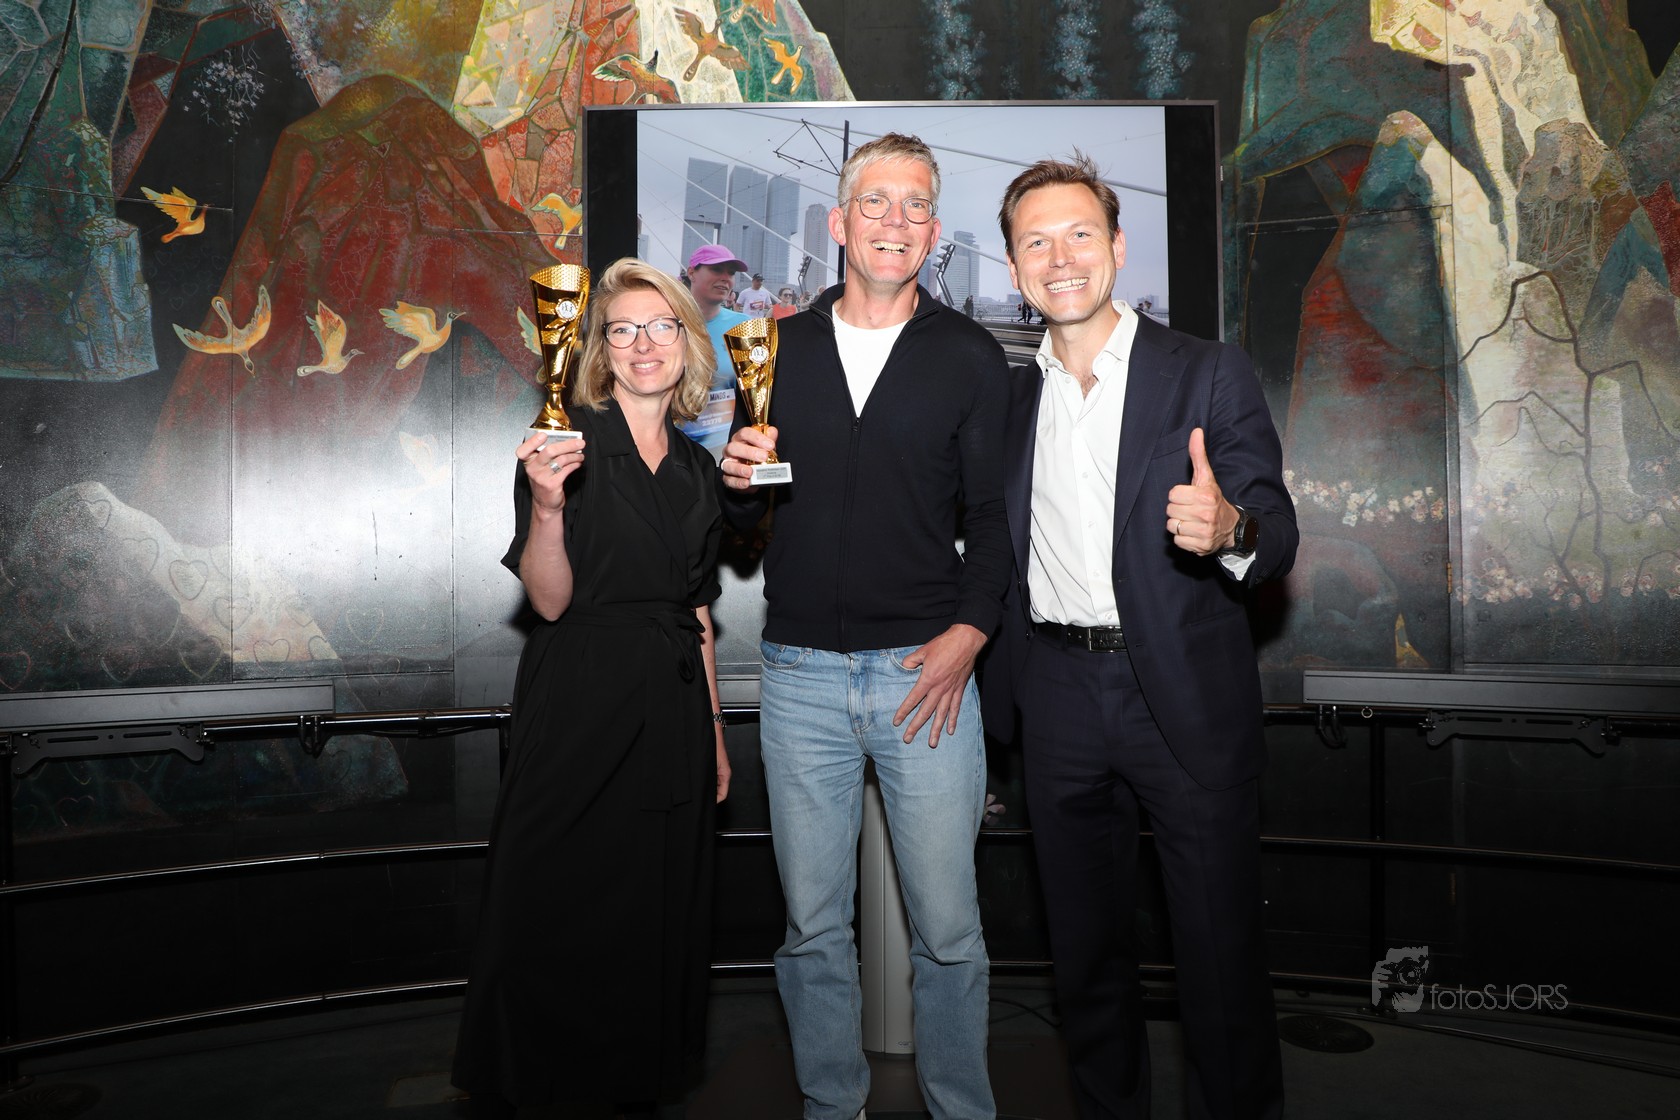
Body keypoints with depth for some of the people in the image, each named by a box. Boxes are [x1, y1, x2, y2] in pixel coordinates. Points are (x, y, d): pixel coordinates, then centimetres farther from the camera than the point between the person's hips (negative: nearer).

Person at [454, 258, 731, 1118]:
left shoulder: (696, 467, 12)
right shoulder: (566, 442, -5)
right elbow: (551, 601, -12)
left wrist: (714, 730, 14)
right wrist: (547, 505, -28)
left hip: (672, 713, 5)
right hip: (579, 705, -5)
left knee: (659, 913, 11)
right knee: (565, 913, 4)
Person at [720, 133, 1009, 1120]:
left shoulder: (972, 356, 4)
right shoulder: (781, 348, 9)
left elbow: (993, 514, 3)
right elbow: (746, 516, 16)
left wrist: (969, 632, -10)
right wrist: (740, 477, -7)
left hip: (928, 669, -2)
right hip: (799, 674, 2)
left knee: (948, 924, 3)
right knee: (812, 923, 11)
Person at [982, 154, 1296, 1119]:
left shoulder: (1212, 373, -3)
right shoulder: (1011, 397, 9)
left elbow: (1276, 538, -8)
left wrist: (1229, 528, -30)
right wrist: (997, 683, 3)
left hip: (1189, 698, -3)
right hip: (1060, 699, 4)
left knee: (1222, 951, 6)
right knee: (1086, 949, 16)